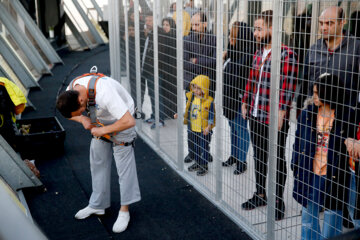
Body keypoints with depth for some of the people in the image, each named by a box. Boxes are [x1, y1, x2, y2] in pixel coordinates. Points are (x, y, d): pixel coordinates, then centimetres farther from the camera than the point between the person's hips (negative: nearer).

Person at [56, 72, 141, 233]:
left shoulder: (104, 93, -41)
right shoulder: (69, 91, -17)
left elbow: (129, 121, -42)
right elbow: (68, 113, 5)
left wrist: (103, 130, -32)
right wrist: (82, 119, -17)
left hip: (121, 120, -7)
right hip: (100, 122, 7)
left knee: (124, 165, -5)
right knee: (98, 162, 10)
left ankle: (124, 211, 4)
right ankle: (98, 205, 23)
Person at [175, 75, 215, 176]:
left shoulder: (209, 101, -17)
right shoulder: (190, 97, -1)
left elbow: (211, 116, -13)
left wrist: (208, 127, -21)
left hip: (204, 130, -6)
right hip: (193, 129, 6)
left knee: (204, 148, 7)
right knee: (195, 147, 20)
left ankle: (204, 166, 21)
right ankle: (197, 163, 37)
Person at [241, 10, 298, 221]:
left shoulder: (286, 54, -14)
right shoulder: (259, 52, 10)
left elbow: (288, 87, -17)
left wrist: (281, 113, -19)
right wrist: (245, 103, 16)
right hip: (256, 115, 7)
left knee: (277, 160, 7)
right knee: (259, 156, 18)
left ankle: (278, 202, 21)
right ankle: (260, 194, 35)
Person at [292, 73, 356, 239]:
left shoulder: (347, 115, -8)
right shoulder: (308, 113, 1)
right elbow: (298, 140, 8)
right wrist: (295, 165, 7)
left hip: (332, 176, -3)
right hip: (309, 173, 3)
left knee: (332, 213, 9)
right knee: (308, 213, 15)